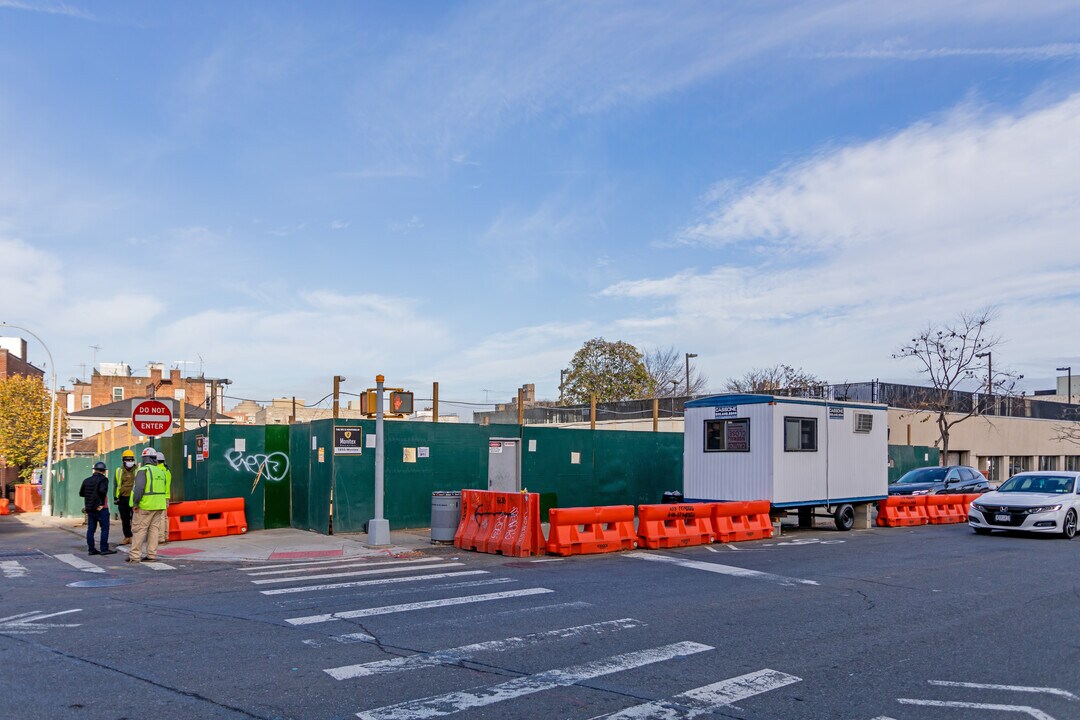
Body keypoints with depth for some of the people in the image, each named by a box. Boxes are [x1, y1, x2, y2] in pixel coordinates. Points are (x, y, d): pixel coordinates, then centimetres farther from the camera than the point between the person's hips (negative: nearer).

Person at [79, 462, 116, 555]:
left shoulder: (87, 480, 10)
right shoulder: (103, 479, -11)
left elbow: (81, 493, 15)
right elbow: (102, 491, -26)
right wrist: (102, 503, -17)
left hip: (89, 508, 6)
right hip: (101, 509, -6)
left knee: (90, 529, 10)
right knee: (105, 528, 0)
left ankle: (91, 549, 11)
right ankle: (104, 549, -1)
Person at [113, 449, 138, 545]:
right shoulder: (119, 471, 9)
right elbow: (115, 485, 16)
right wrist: (116, 497, 10)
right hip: (123, 499, 3)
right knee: (125, 519, 8)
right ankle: (127, 537, 16)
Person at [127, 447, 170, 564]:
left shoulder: (143, 470, -9)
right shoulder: (161, 471, 12)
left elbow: (138, 488, -17)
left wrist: (135, 503, -11)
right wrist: (165, 501, 16)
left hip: (145, 506, -6)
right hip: (159, 506, 6)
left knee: (139, 530, 0)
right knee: (155, 530, 10)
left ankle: (135, 555, 1)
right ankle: (152, 555, 12)